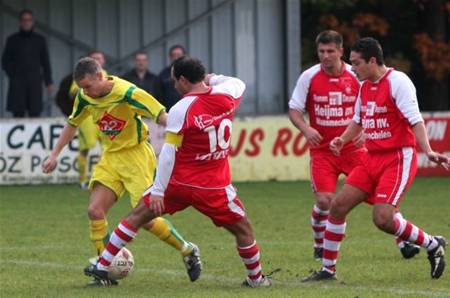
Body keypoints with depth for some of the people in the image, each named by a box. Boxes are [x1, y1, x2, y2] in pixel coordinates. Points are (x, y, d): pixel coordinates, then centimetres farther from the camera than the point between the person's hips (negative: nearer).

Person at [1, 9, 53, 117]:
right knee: (18, 113, -7)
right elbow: (5, 61, 10)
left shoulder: (40, 40, 11)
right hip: (17, 82, -1)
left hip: (35, 81, 1)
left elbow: (45, 62, 12)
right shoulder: (12, 40, 9)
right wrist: (12, 75, -5)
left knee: (35, 113, -5)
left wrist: (49, 82, 6)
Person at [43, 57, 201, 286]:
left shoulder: (127, 93, -23)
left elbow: (162, 117, -22)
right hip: (110, 157, 6)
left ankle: (188, 251, 14)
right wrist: (54, 155, 13)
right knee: (95, 211, -9)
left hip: (136, 155, -6)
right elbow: (72, 124, 16)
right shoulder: (85, 97, -2)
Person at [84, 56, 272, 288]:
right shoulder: (225, 96, -3)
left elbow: (169, 152, -17)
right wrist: (213, 79, 26)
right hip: (215, 188, 2)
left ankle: (103, 266, 12)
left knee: (138, 215, 11)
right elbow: (239, 84, 24)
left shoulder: (181, 109, -15)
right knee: (243, 230, 18)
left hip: (180, 182, -2)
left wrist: (158, 190, -15)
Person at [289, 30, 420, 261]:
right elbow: (294, 110, 3)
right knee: (324, 201, -12)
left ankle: (403, 242, 7)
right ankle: (319, 246, 14)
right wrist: (306, 129, -17)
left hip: (354, 148, 0)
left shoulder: (356, 76, -2)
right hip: (322, 150, 0)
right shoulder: (309, 77, -2)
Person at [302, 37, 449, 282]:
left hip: (398, 159, -8)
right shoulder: (365, 86, 12)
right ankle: (328, 269, 13)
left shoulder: (397, 82, -13)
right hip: (372, 158, 8)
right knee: (338, 206, 2)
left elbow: (415, 120, -20)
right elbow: (358, 120, 26)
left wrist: (428, 151, -31)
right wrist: (342, 139, 8)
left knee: (383, 219, -19)